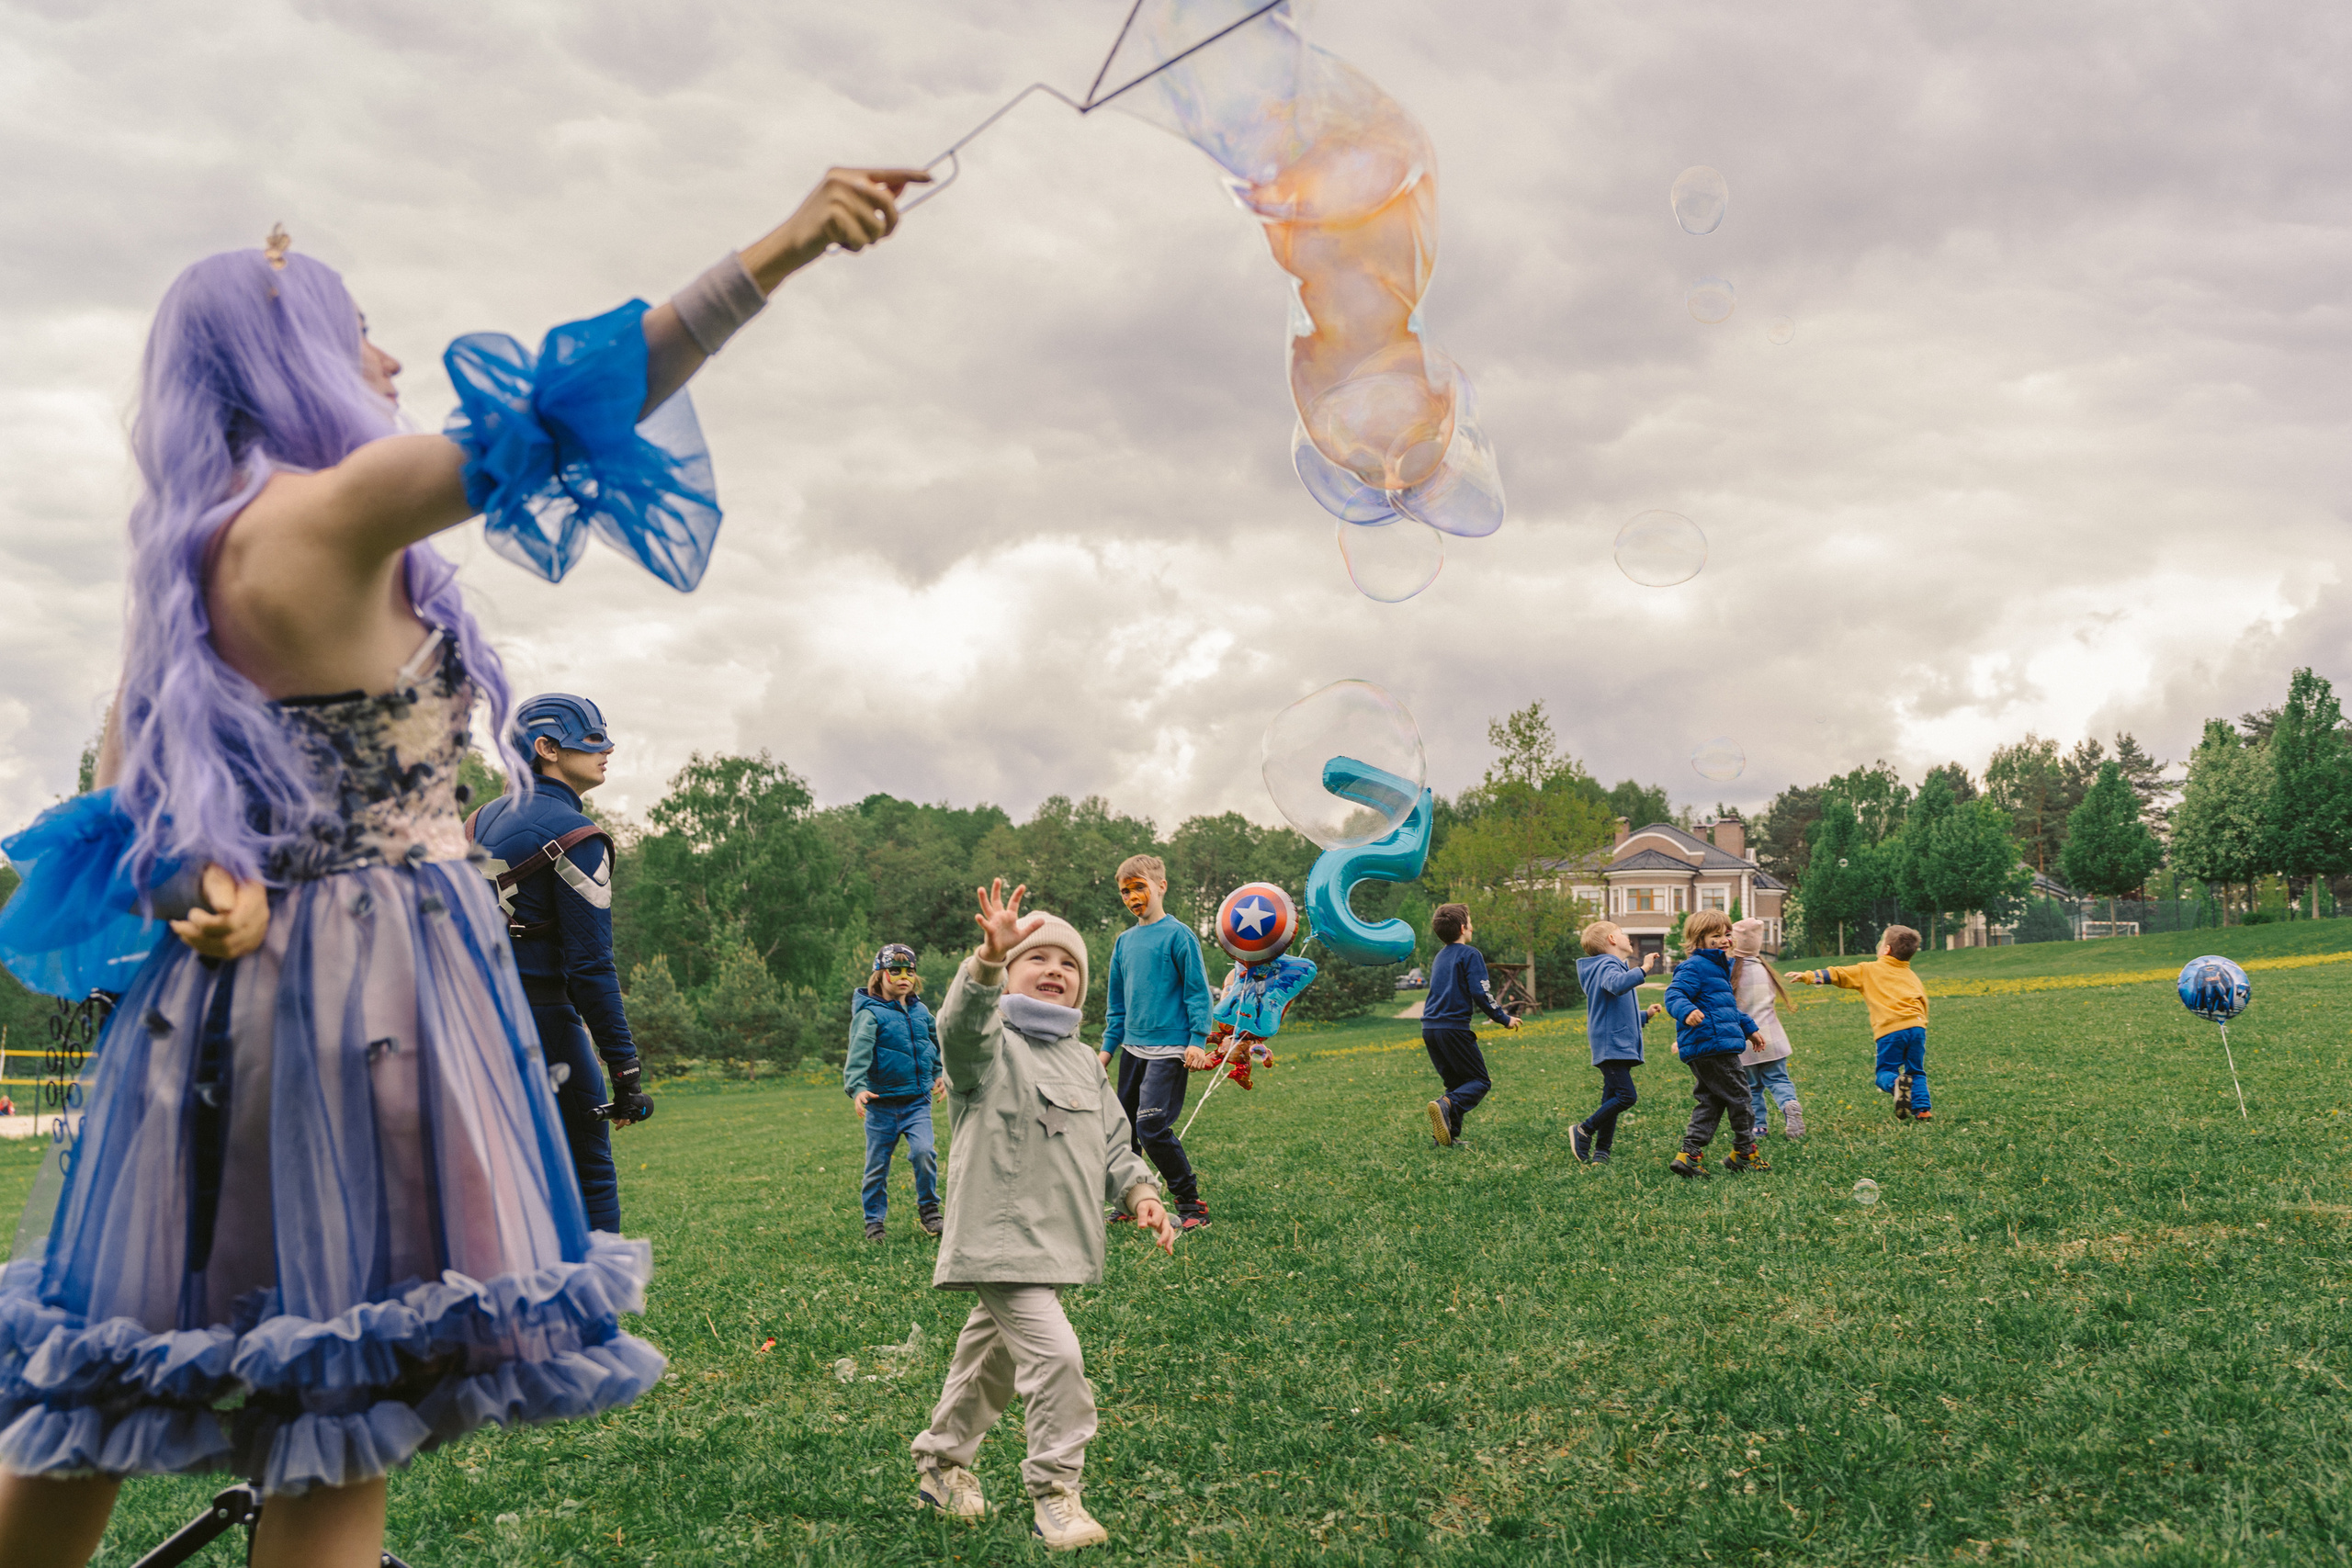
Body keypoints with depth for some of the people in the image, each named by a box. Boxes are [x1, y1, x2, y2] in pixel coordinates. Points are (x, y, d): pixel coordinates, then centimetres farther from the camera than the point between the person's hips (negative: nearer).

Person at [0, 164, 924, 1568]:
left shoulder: (184, 558, 15)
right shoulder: (336, 509, -11)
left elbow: (121, 794, 16)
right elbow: (548, 425, -23)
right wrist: (776, 253, -27)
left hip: (241, 976, 9)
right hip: (373, 974, -9)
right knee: (345, 1429, -2)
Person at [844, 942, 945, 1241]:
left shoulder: (920, 1011, 9)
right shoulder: (870, 1013, -9)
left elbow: (936, 1044, 28)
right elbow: (859, 1052, -24)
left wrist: (940, 1074, 20)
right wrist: (856, 1087, -38)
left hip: (918, 1101, 3)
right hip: (882, 1102, -3)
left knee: (924, 1151, -18)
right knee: (877, 1165, 6)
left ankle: (928, 1208, 2)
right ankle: (874, 1220, 24)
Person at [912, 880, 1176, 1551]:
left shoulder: (1083, 1061, 14)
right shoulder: (990, 1044, -9)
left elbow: (1113, 1143, 18)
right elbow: (962, 1022, -34)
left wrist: (1139, 1192, -1)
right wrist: (989, 958, -52)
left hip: (1057, 1241, 8)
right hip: (999, 1239, -8)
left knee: (992, 1357, 21)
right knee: (1054, 1356, -18)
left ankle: (940, 1462, 41)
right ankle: (1054, 1495, -4)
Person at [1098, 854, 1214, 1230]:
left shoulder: (1178, 935, -6)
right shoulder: (1125, 942, 13)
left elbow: (1197, 991, -5)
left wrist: (1197, 1041, -11)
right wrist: (1108, 1046, 18)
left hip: (1169, 1050, -7)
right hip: (1133, 1050, 7)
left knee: (1152, 1126, -16)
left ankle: (1191, 1204, -3)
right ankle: (1127, 1204, 22)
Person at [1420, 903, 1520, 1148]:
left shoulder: (1440, 956, 20)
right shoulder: (1470, 955, -4)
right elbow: (1480, 993, -12)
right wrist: (1504, 1019, -1)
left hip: (1429, 1027, 8)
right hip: (1453, 1027, -7)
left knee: (1456, 1083, 15)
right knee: (1480, 1081, -1)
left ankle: (1450, 1135, 2)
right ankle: (1446, 1105, -27)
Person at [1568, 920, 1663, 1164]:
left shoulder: (1615, 966, 24)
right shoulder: (1607, 966, -9)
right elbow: (1617, 984, -35)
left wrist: (1645, 1014, 26)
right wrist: (1643, 969, -37)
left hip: (1621, 1046, 10)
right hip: (1611, 1046, -10)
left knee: (1612, 1100, 8)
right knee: (1626, 1096, -16)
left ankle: (1601, 1152, 11)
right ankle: (1584, 1130, -5)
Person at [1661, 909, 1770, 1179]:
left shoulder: (1720, 967, 23)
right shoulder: (1694, 967, -11)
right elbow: (1674, 996, -22)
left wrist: (1749, 1028, 43)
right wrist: (1687, 1011, -42)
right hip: (1712, 1044, -11)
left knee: (1710, 1101, 8)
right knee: (1738, 1095, 0)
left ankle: (1690, 1154, 3)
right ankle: (1745, 1151, 13)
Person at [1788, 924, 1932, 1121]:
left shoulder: (1869, 970, 10)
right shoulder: (1912, 976, 21)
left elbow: (1838, 975, 10)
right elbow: (1923, 1002, 19)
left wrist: (1809, 976, 13)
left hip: (1890, 1030, -4)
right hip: (1916, 1026, 4)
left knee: (1885, 1073, 5)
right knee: (1916, 1072, 16)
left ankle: (1897, 1083, -28)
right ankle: (1922, 1110, 1)